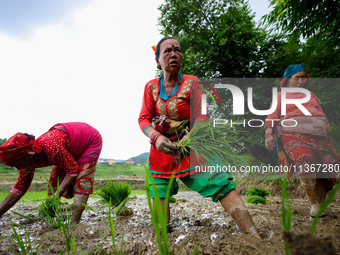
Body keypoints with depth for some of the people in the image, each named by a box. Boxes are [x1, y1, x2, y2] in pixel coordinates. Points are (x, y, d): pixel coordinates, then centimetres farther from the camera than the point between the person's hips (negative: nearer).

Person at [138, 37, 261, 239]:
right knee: (159, 197, 4)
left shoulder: (192, 83, -2)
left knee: (221, 183, -17)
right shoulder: (151, 87, 5)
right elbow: (144, 119, 0)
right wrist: (156, 137, -21)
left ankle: (255, 238, -14)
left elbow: (201, 115, -8)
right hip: (161, 150, 3)